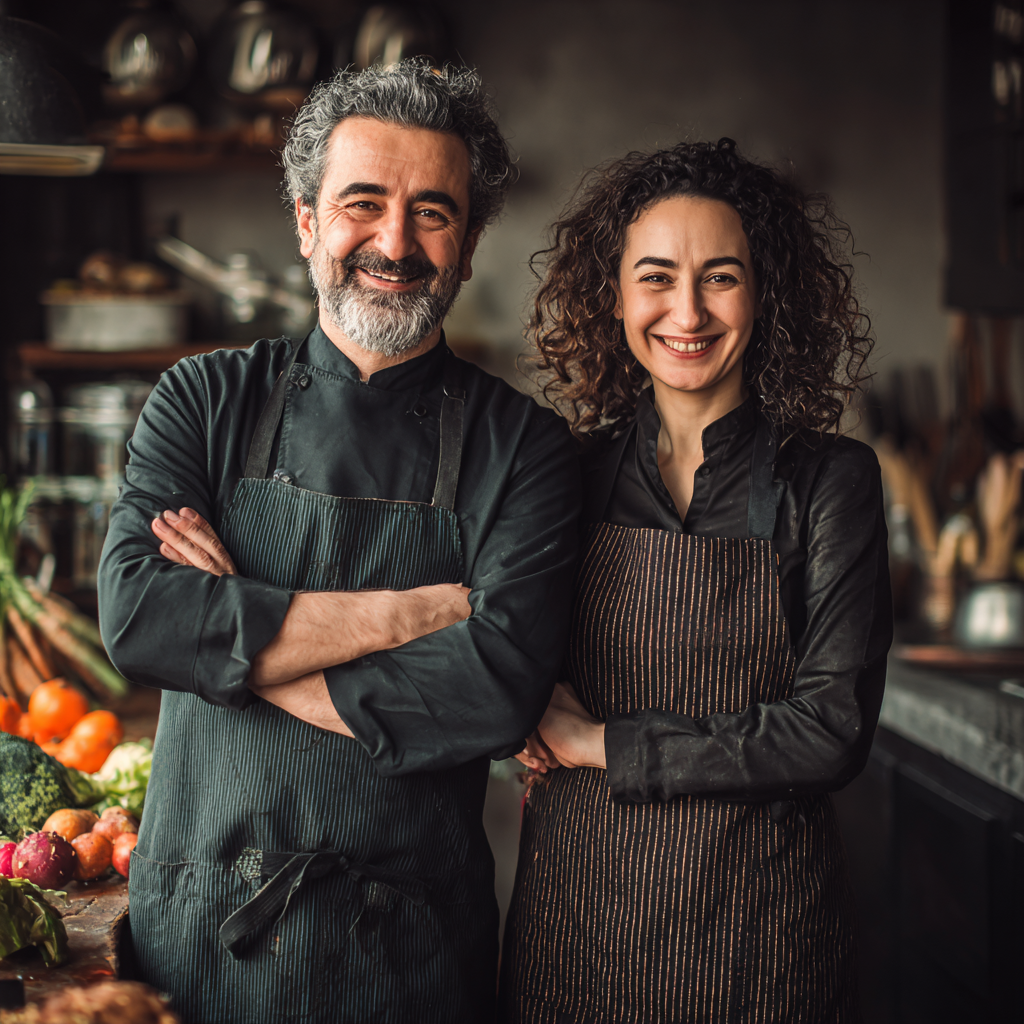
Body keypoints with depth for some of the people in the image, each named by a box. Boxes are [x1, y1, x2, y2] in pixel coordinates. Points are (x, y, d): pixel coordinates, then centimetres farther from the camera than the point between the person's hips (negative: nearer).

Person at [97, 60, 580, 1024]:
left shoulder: (521, 445, -5)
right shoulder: (206, 401, 1)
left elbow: (497, 692, -19)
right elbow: (135, 616, -15)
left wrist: (233, 639, -13)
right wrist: (408, 610, -18)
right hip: (192, 934, 1)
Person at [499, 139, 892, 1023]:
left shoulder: (829, 478, -7)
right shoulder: (579, 471, 2)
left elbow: (832, 732, -14)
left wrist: (608, 743, -12)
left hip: (753, 917, -2)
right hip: (574, 898, 3)